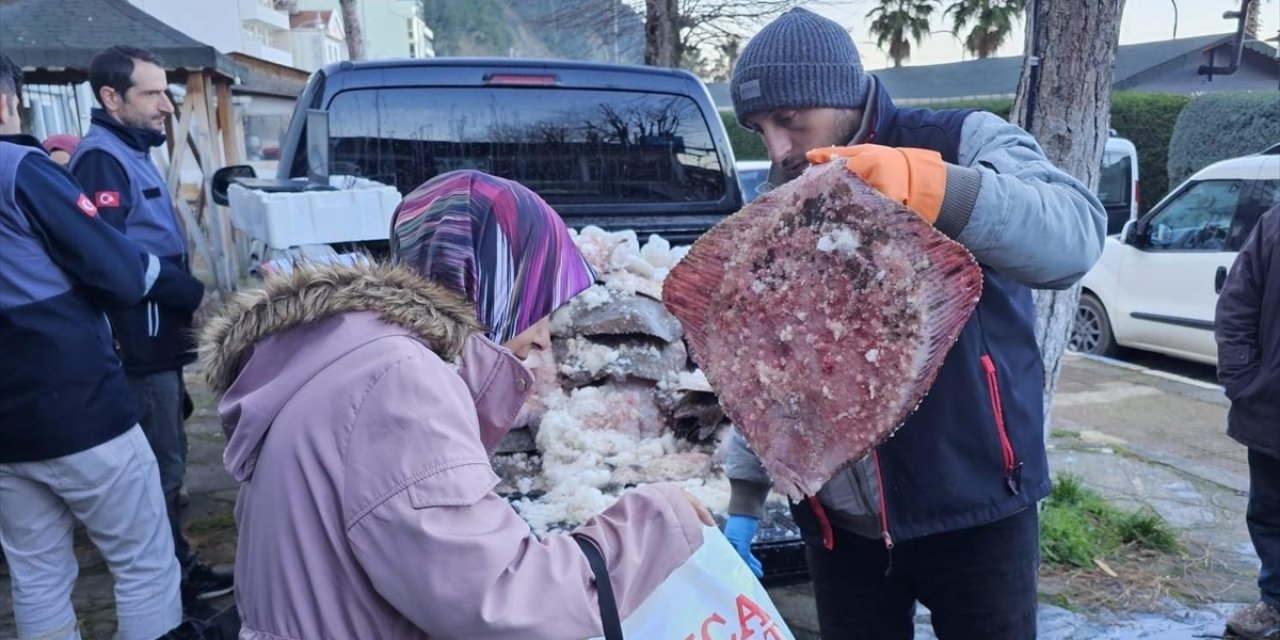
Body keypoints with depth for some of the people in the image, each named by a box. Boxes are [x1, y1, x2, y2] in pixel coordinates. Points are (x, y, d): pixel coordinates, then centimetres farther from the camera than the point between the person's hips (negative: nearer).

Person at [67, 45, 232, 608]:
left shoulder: (131, 153, 17)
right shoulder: (101, 159, -14)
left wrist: (186, 297, 12)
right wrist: (193, 296, -18)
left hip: (155, 338, 10)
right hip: (138, 343, -10)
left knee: (162, 462, 17)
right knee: (161, 467, -3)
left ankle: (179, 570, 29)